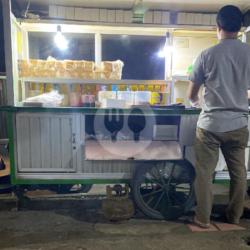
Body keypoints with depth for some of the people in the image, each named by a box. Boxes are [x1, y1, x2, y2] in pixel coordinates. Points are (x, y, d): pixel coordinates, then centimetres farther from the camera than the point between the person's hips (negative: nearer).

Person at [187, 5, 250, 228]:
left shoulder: (207, 55, -6)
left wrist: (196, 101, 23)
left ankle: (203, 218, 18)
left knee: (205, 173, 8)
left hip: (210, 124, -3)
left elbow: (192, 96, 1)